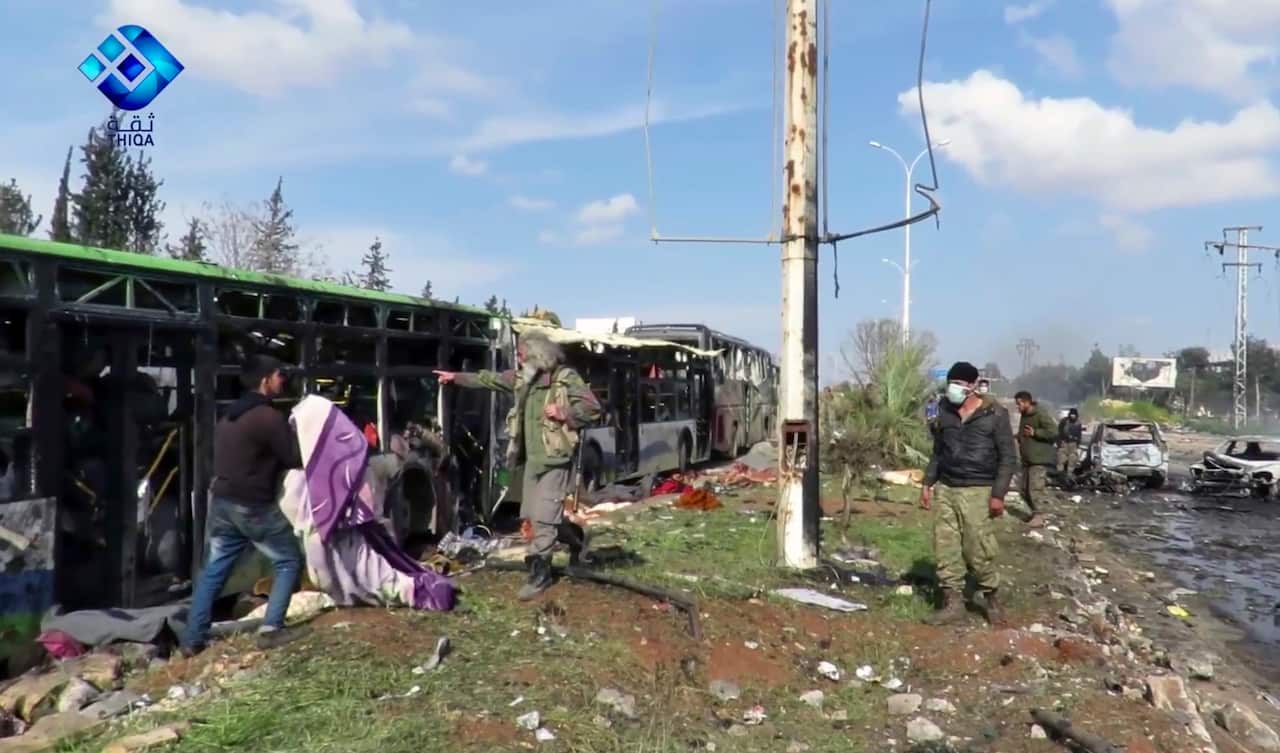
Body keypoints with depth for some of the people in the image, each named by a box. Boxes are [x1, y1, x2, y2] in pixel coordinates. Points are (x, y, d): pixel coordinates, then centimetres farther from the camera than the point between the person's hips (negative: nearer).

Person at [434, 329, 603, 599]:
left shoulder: (566, 379, -12)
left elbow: (593, 409, -12)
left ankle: (539, 574, 3)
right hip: (532, 459, 8)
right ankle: (576, 538, 36)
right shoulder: (521, 378, 9)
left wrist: (564, 414, -23)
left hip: (555, 460, -8)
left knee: (543, 519, -8)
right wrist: (457, 377, 23)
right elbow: (488, 379, 20)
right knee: (533, 515, 15)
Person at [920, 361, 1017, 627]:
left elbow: (1008, 457, -5)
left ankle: (992, 597, 19)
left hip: (977, 492, -5)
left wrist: (998, 494, -11)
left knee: (977, 551, -4)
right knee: (946, 549, 3)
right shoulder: (945, 412, 8)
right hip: (945, 489, 5)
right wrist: (928, 483, 12)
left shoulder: (995, 414, -6)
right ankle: (953, 604, 11)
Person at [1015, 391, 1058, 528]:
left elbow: (1053, 432, -19)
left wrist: (1035, 433, -21)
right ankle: (1035, 512, 22)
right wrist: (1019, 438, 10)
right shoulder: (1024, 417, 16)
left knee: (1036, 488, -14)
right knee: (1025, 489, 10)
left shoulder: (1041, 415, -12)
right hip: (1027, 459, 9)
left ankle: (1038, 516, -10)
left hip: (1040, 459, -9)